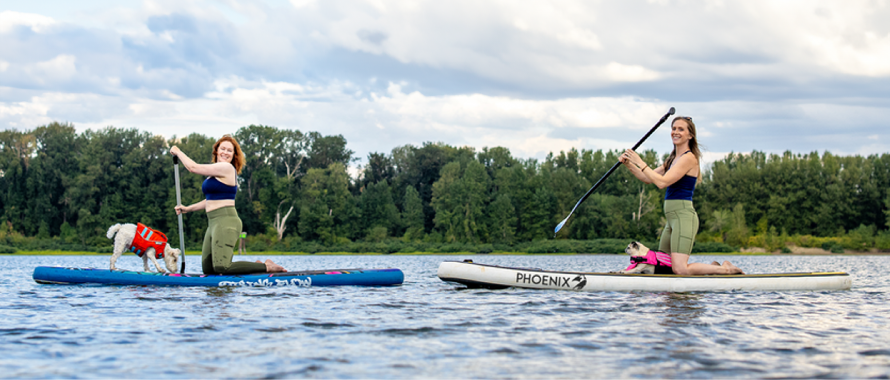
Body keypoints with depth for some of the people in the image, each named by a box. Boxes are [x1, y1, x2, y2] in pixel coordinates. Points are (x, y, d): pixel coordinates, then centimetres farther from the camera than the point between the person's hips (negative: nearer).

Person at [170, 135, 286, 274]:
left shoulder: (226, 168, -10)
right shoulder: (216, 172, 22)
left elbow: (193, 167, -9)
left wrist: (178, 152, 7)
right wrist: (187, 209, 25)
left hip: (226, 222, -10)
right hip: (214, 223, 10)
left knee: (221, 268, -23)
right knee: (208, 269, 5)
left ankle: (266, 267, -12)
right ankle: (256, 266, 13)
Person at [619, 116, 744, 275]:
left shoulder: (689, 158, -11)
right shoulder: (673, 159, 19)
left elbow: (662, 182, -19)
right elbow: (648, 178, 18)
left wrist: (640, 163, -15)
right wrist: (629, 164, 4)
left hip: (684, 216, -10)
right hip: (672, 219, 10)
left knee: (679, 269, -18)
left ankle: (726, 269, -1)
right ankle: (714, 267, 18)